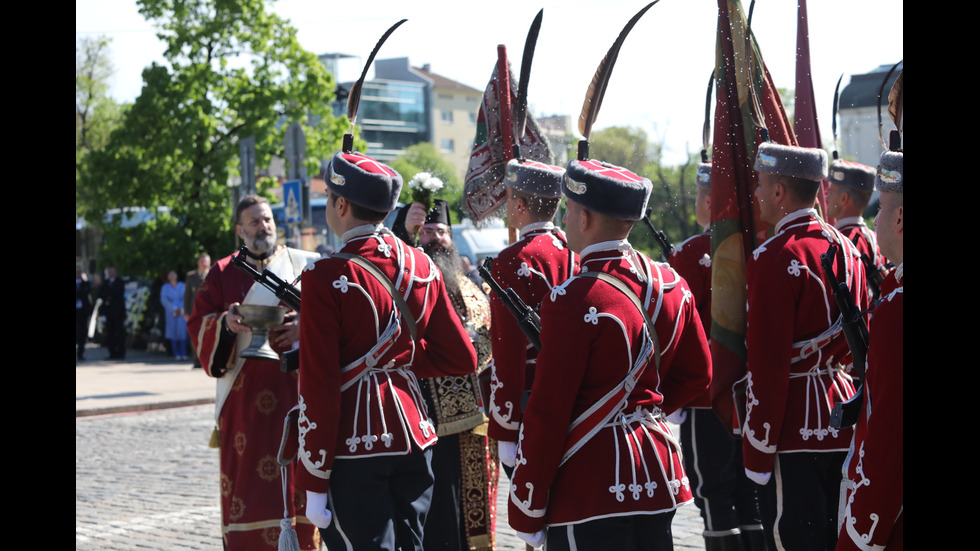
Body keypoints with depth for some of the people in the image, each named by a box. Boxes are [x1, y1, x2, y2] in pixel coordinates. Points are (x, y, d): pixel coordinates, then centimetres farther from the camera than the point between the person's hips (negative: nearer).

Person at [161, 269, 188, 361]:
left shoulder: (182, 285, 10)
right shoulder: (165, 287, 9)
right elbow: (164, 300, 0)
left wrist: (181, 309, -8)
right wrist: (174, 309, -9)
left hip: (182, 311, 0)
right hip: (171, 312, 0)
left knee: (182, 331, -11)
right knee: (173, 331, -6)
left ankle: (183, 354, -12)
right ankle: (176, 354, -6)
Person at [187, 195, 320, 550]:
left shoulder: (306, 265, 8)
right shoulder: (224, 273, 10)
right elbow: (199, 324, 7)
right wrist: (226, 322, -12)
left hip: (298, 385, 0)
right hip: (245, 396, 0)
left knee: (299, 475, -1)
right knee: (245, 477, -2)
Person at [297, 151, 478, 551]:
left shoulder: (326, 278, -14)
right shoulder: (421, 267, 4)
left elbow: (318, 388, -14)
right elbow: (463, 359, 10)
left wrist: (314, 485, -10)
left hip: (354, 448, -6)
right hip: (414, 436, 6)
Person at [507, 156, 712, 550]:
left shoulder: (573, 301, -18)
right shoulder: (669, 283, 4)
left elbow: (546, 414, -15)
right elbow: (697, 374, 17)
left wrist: (526, 514, -9)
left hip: (590, 494, -7)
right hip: (658, 479, 8)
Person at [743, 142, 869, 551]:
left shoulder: (774, 259, -17)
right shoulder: (846, 249, 9)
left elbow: (767, 367, -18)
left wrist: (757, 454, -13)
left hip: (795, 434, -8)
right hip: (844, 423, 8)